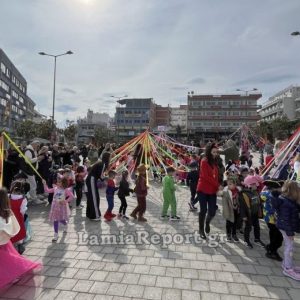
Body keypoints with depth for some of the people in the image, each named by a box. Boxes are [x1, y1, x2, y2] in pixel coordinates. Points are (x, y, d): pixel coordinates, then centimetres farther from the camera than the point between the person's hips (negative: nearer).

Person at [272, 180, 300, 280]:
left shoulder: (284, 199, 5)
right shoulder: (286, 203, -26)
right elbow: (286, 219, -25)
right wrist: (290, 232, -21)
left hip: (285, 227, 10)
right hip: (286, 228, -10)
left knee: (288, 246, 20)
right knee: (289, 247, 1)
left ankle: (287, 264, 35)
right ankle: (288, 269, 14)